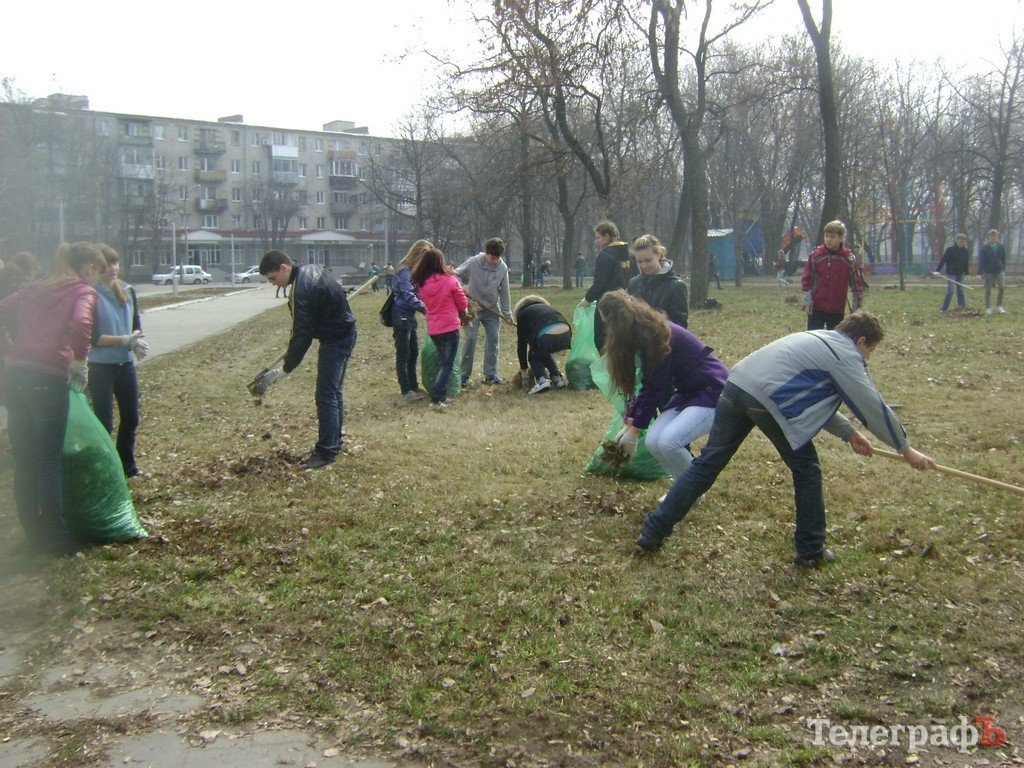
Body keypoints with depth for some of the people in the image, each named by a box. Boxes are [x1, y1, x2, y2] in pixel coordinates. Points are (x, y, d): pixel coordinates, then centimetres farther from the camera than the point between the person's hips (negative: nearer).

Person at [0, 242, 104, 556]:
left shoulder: (33, 289, 20)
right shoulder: (83, 292, 1)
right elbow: (80, 325, -19)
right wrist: (79, 363, -7)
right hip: (48, 380, -6)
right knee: (48, 464, 1)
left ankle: (34, 536, 23)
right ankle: (57, 541, 8)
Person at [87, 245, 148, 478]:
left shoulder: (128, 292, 4)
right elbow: (92, 337, -15)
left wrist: (136, 340, -11)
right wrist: (125, 340, -20)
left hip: (126, 364, 6)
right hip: (101, 367, -6)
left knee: (130, 418, 14)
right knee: (104, 422, -3)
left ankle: (127, 465, 29)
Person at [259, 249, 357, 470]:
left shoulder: (301, 290, -24)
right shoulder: (311, 271, 5)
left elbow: (302, 334, -24)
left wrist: (285, 369, -18)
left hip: (335, 341, -11)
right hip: (345, 334, 11)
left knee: (326, 396, -8)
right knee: (334, 392, 17)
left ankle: (326, 452, -5)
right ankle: (334, 442, 26)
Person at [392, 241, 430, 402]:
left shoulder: (416, 271, 11)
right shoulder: (404, 272, -17)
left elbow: (418, 293, 9)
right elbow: (408, 297, -24)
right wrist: (426, 309, -29)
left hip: (410, 317, 9)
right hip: (401, 316, -9)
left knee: (413, 353, 14)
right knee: (403, 355, -2)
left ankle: (414, 387, 23)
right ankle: (406, 390, 4)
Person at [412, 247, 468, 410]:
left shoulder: (422, 284, 1)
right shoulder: (450, 280, -11)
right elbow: (463, 305, -1)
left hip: (433, 329, 5)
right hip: (450, 327, -5)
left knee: (442, 361, 20)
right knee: (447, 364, 1)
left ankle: (442, 396, 20)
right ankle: (435, 399, -9)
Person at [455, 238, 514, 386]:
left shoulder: (503, 268, -9)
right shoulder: (473, 262, -16)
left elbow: (504, 293, 0)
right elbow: (455, 274, -5)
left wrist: (507, 315, 2)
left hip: (492, 310, 3)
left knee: (493, 339, 1)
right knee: (470, 339, -9)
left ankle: (491, 374, 12)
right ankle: (464, 374, 0)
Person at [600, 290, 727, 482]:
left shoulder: (654, 335, -22)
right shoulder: (644, 333, 5)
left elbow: (654, 388, -19)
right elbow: (648, 386, 9)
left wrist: (634, 430, -11)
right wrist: (629, 423, 6)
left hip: (714, 392, -9)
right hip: (688, 392, 9)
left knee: (668, 442, -25)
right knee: (653, 441, -7)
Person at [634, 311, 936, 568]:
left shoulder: (819, 339, 32)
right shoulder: (846, 355, 7)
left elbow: (814, 397, 37)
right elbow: (874, 407, 8)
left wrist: (849, 433, 37)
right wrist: (906, 449, 19)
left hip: (736, 385, 8)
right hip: (769, 399, -8)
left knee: (706, 464, 11)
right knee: (806, 470, 13)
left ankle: (652, 532, 10)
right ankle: (810, 551, 22)